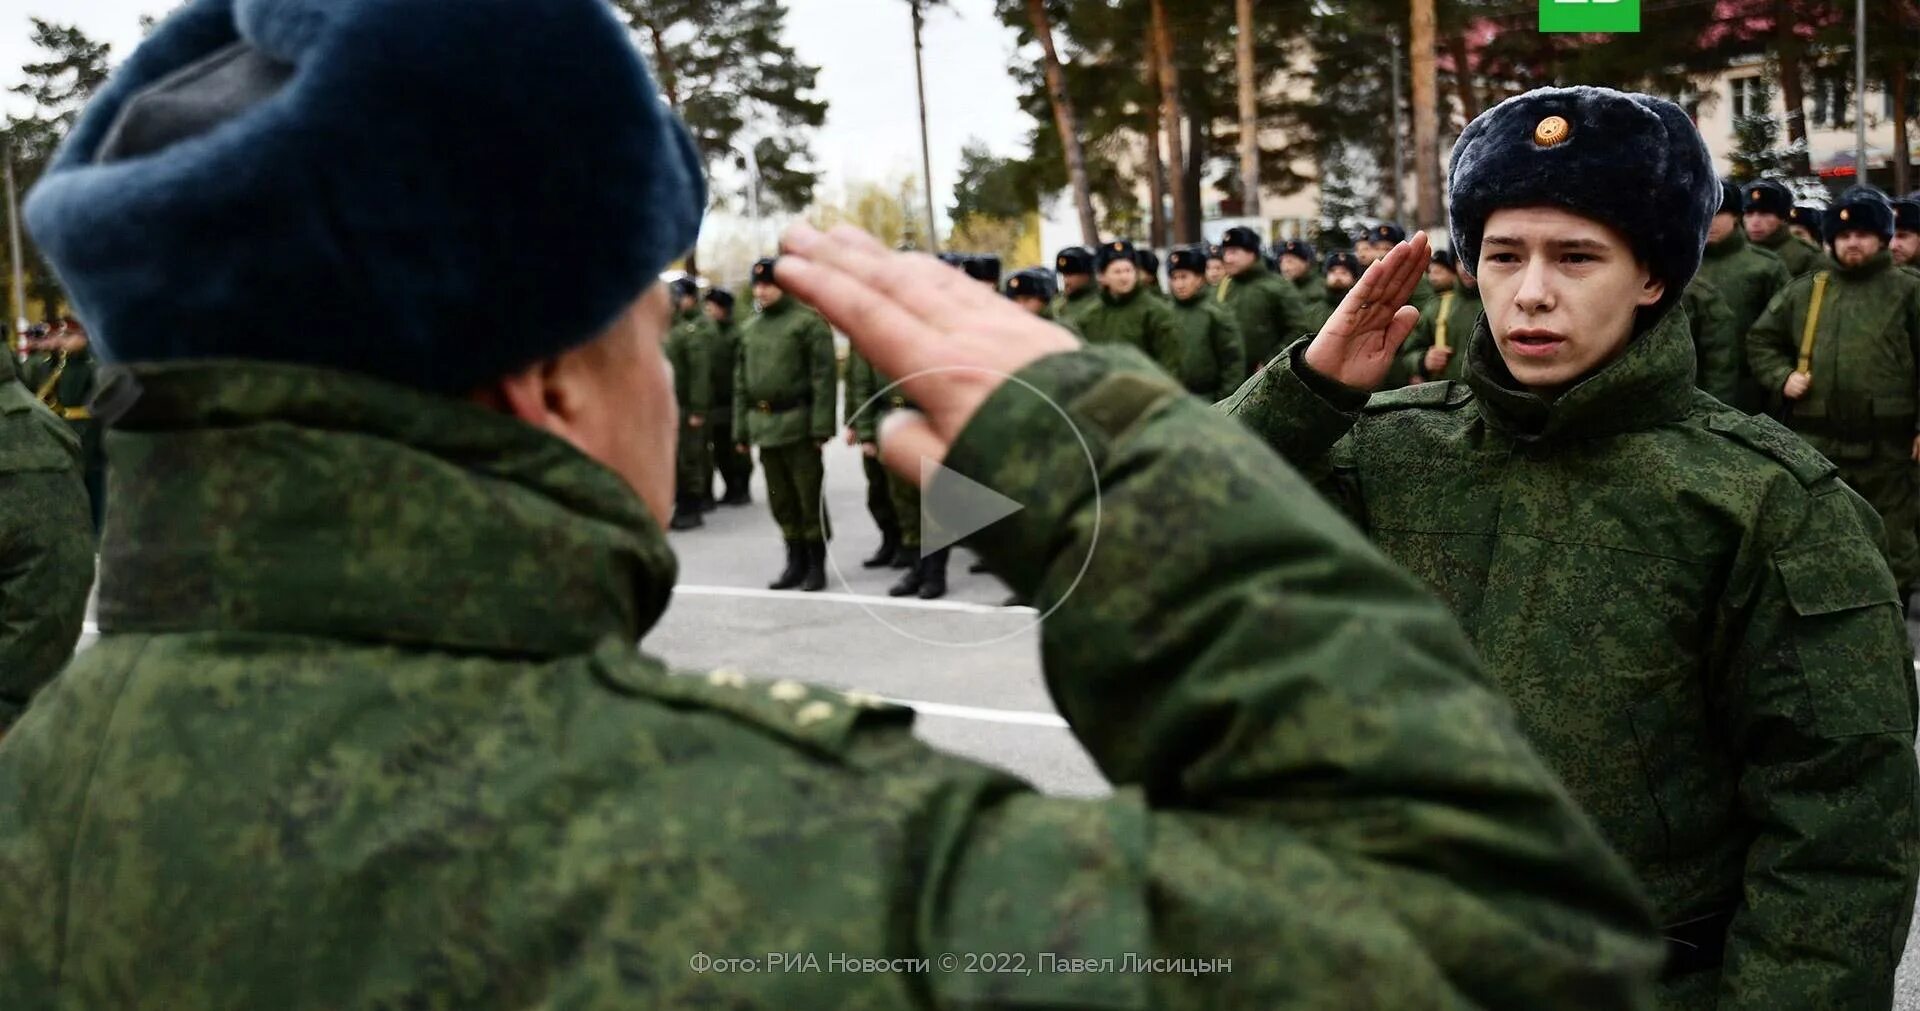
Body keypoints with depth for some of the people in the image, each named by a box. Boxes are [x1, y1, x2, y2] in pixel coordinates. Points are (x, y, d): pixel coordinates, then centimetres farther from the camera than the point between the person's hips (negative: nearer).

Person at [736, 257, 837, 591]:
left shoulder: (808, 322, -4)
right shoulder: (750, 328, 15)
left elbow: (823, 377, -10)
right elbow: (741, 381, 18)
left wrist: (821, 426, -15)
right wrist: (741, 429, 13)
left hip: (798, 424, -6)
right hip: (763, 426, 6)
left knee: (809, 497, -1)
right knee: (781, 500, 10)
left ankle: (817, 564, 8)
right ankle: (796, 561, 20)